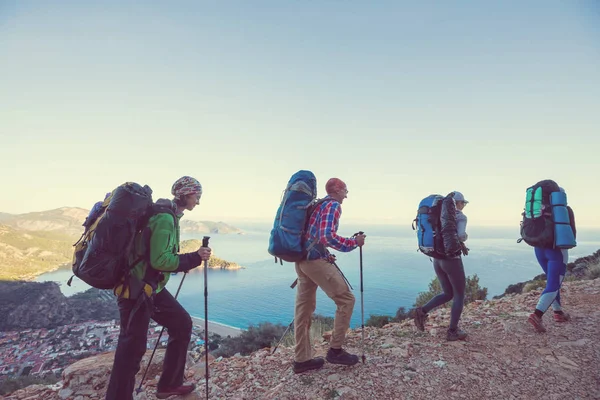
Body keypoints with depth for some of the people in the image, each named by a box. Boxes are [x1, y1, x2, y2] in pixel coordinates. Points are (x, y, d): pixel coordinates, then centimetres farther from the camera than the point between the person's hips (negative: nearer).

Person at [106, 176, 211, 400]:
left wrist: (186, 262, 11)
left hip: (152, 287, 10)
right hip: (136, 289, -10)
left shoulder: (168, 215, 12)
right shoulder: (164, 217, -19)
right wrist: (195, 258, -18)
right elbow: (160, 260, -24)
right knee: (133, 346, -1)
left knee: (182, 324, 14)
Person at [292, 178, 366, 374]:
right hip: (315, 260, -9)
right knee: (346, 300, 1)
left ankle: (301, 359, 16)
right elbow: (328, 237, -20)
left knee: (304, 307, 10)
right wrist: (354, 242, -8)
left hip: (301, 258, 9)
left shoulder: (317, 204, 22)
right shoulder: (333, 205, -6)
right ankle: (335, 350, 7)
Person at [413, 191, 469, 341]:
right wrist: (465, 236, -1)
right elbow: (461, 236, -23)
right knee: (459, 295, 11)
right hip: (452, 260, -6)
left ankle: (422, 311, 0)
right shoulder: (460, 217, -6)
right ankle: (452, 331, 14)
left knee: (448, 294, 18)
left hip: (437, 259, 7)